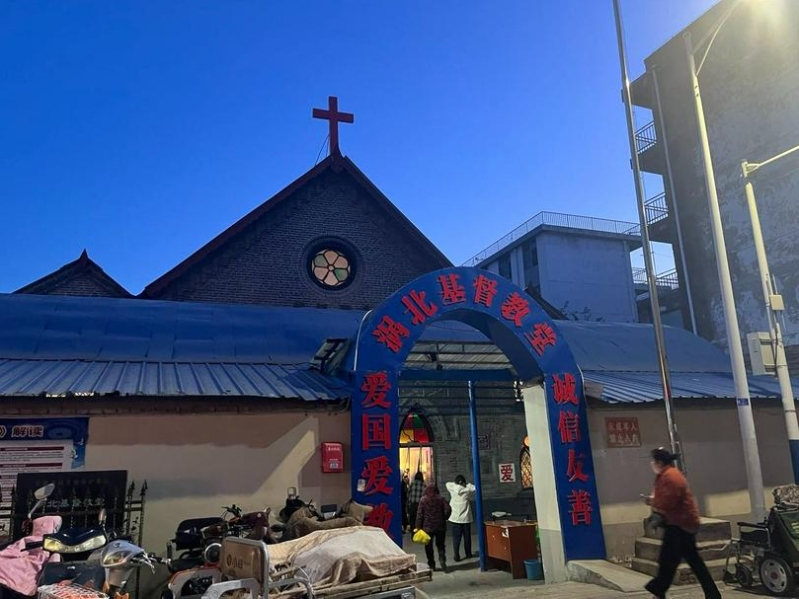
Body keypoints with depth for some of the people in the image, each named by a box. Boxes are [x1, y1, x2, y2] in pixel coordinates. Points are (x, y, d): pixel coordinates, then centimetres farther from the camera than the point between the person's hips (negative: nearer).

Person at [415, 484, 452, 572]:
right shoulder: (441, 499, 1)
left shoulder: (423, 500, -4)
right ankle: (442, 561, -6)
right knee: (440, 545, 13)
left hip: (427, 527, -2)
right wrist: (443, 518, 6)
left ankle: (431, 565, 11)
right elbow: (448, 509, -7)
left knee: (428, 546, 10)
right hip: (440, 526, 2)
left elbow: (419, 514, -7)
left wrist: (418, 526, -3)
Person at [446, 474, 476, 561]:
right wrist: (468, 485, 12)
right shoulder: (467, 491, -9)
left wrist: (456, 484, 11)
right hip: (466, 518, 0)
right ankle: (468, 554, 25)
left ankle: (456, 555, -2)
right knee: (467, 537, 15)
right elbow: (474, 489, 8)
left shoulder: (452, 490, -5)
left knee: (456, 538, 3)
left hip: (455, 518, 0)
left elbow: (448, 484, 14)